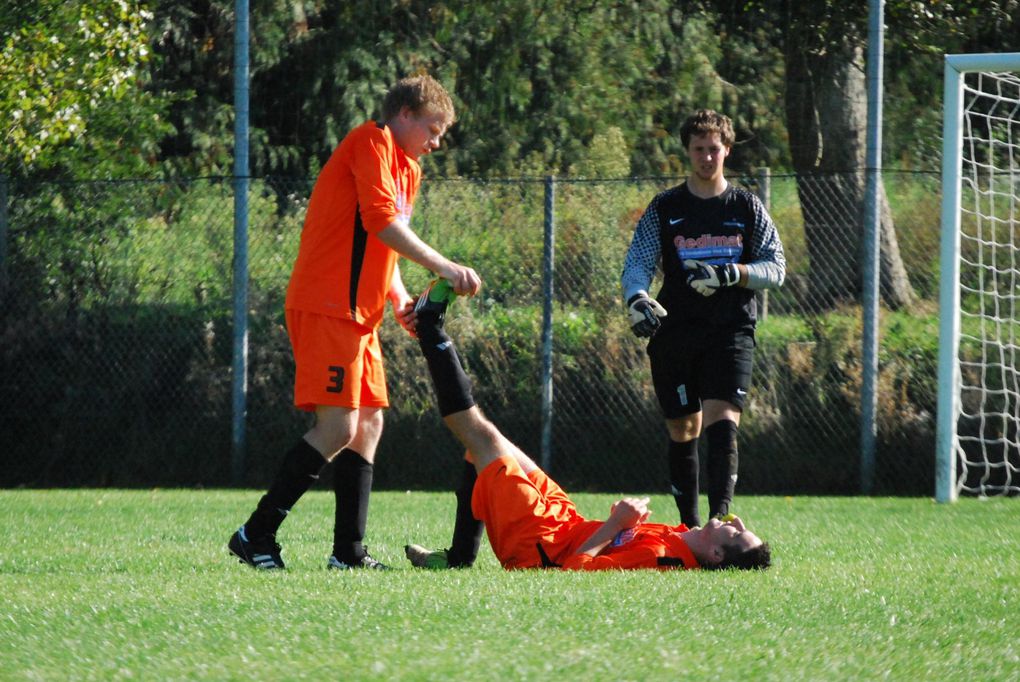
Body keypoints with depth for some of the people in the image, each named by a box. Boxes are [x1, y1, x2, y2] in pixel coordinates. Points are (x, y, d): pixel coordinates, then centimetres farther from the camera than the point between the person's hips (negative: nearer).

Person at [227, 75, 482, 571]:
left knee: (368, 424, 8)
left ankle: (349, 551, 9)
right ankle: (256, 536, -12)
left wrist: (399, 301, 8)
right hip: (327, 307, -11)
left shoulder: (406, 170, 24)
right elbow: (380, 221, -18)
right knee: (338, 428, -15)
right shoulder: (371, 142, -6)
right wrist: (443, 267, -20)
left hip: (359, 315, 11)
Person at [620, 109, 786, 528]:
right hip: (674, 332, 2)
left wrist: (729, 274, -15)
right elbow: (637, 263, 0)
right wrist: (636, 297, -23)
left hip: (731, 331, -2)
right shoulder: (664, 208, 8)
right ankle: (689, 525, 16)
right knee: (683, 431, 6)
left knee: (722, 422, -18)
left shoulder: (747, 207, 8)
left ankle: (720, 516, -29)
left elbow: (775, 268, 3)